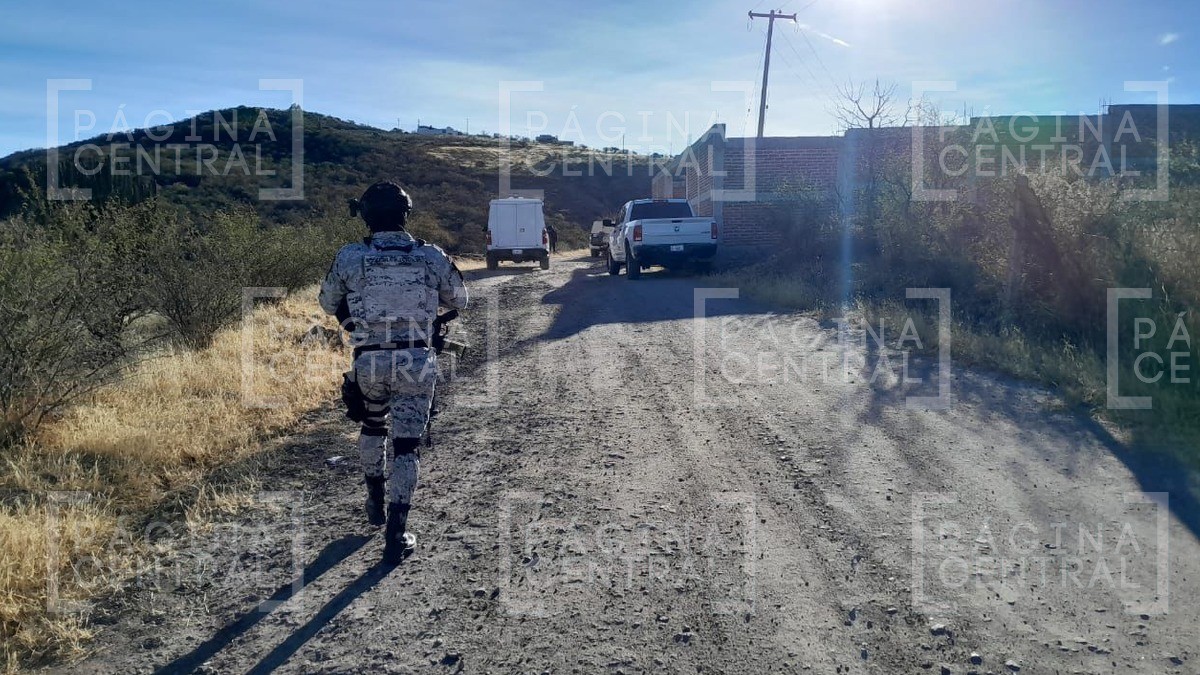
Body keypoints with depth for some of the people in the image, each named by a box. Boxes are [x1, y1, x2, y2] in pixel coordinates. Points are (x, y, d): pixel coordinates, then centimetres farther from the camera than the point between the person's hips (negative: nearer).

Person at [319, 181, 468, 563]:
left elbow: (328, 304, 11)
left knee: (373, 424, 28)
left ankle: (375, 502, 41)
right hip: (416, 362, -1)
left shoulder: (349, 257, -4)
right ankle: (396, 531, 0)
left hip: (368, 362, 1)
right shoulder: (431, 257, -3)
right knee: (406, 444, 4)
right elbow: (459, 300, 13)